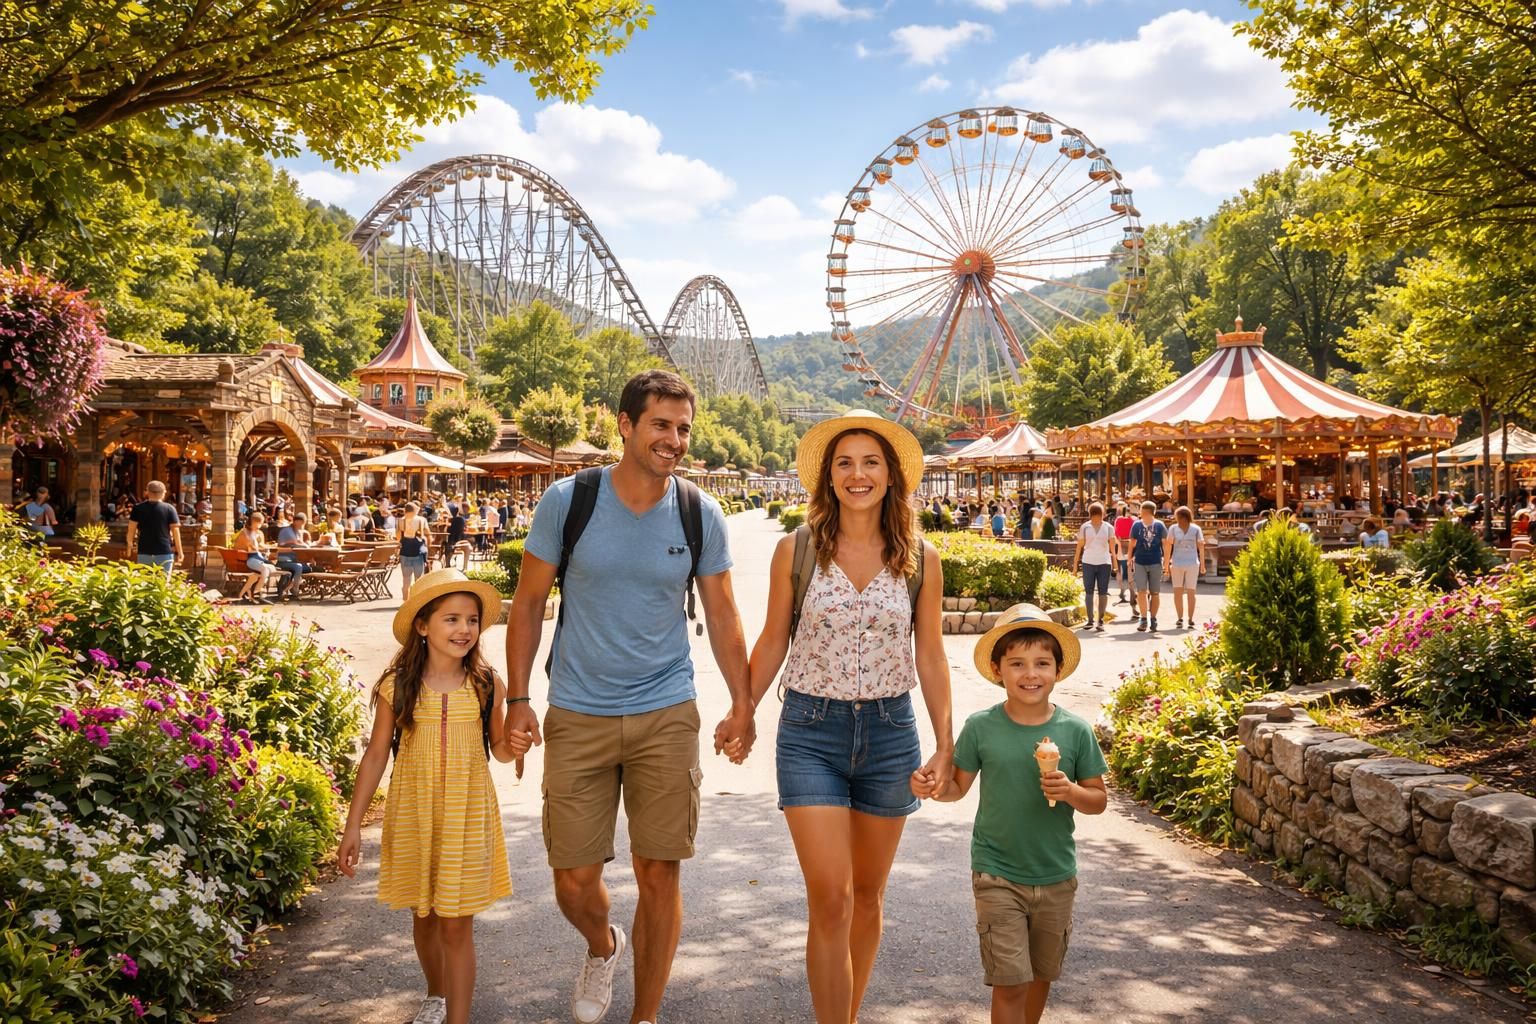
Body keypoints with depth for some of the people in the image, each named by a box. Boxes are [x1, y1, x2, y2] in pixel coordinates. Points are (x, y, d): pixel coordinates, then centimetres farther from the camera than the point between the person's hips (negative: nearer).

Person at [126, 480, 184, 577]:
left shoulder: (138, 508, 2)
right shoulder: (170, 509, -3)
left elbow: (131, 529, 4)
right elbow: (175, 531, -5)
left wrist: (130, 545, 17)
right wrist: (179, 551, 0)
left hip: (144, 552, 2)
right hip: (164, 552, -2)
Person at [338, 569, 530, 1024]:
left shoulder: (486, 685, -6)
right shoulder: (397, 686, -8)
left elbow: (497, 748, 7)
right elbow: (376, 756, -1)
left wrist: (514, 745, -17)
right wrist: (353, 826, -1)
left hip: (466, 815, -1)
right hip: (413, 814, 1)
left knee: (457, 925, 2)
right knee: (423, 916, 18)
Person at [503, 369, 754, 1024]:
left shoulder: (701, 515, -2)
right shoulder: (567, 500, -6)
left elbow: (720, 614, 6)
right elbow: (528, 603, 1)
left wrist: (742, 706, 3)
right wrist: (517, 700, -3)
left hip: (666, 716, 1)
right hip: (577, 718, 0)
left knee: (659, 876, 4)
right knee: (574, 881, 6)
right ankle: (602, 948, 42)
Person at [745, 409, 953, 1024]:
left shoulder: (920, 559, 0)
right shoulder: (796, 550, -4)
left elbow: (930, 656, 5)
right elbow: (772, 642, 5)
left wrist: (945, 744, 2)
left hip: (889, 732, 2)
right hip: (810, 730, -2)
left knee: (867, 896, 16)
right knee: (830, 900, -9)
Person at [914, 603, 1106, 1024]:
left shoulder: (1075, 730, -8)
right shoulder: (981, 727, -10)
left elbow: (1099, 800, 0)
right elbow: (959, 785, 2)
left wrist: (1071, 791, -20)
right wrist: (933, 788, -20)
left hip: (1056, 877, 2)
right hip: (997, 877, -2)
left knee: (1041, 974, 19)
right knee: (1010, 982, -5)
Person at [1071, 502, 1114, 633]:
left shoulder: (1108, 528, 3)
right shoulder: (1085, 527, 3)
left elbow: (1113, 546, 1)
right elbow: (1079, 546, 5)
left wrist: (1115, 562, -9)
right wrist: (1075, 563, 3)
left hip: (1104, 563, 0)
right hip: (1088, 563, 0)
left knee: (1103, 592, 1)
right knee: (1088, 592, 2)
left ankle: (1100, 621, 7)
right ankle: (1090, 620, 9)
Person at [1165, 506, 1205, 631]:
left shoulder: (1173, 528, 0)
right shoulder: (1196, 529, 2)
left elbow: (1168, 546, -3)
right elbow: (1201, 546, -1)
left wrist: (1167, 564, 1)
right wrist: (1202, 564, 5)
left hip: (1177, 563, -1)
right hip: (1193, 563, 1)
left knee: (1178, 592, 6)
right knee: (1191, 592, 7)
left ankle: (1180, 619, 0)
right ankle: (1190, 620, 7)